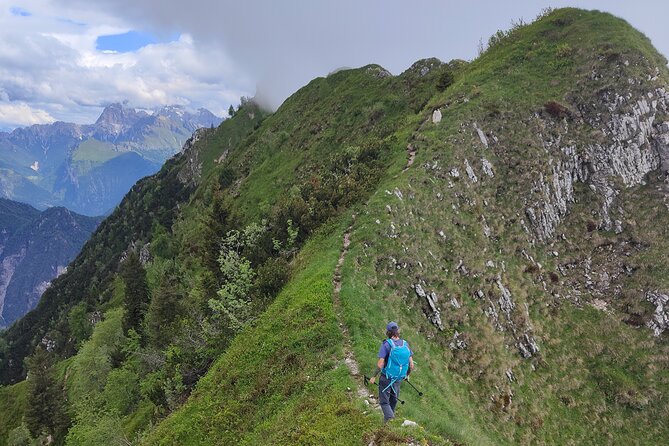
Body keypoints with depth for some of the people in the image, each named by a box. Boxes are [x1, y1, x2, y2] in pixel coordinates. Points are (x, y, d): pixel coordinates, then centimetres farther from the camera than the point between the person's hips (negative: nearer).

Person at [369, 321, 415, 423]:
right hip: (398, 379, 5)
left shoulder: (386, 344, -15)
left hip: (386, 378, -5)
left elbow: (380, 364, -19)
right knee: (393, 401, 21)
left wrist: (374, 377, -7)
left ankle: (390, 419, -13)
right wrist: (406, 375, 19)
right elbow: (411, 365, 1)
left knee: (384, 401, 5)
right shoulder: (405, 344, -1)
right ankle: (388, 418, 33)